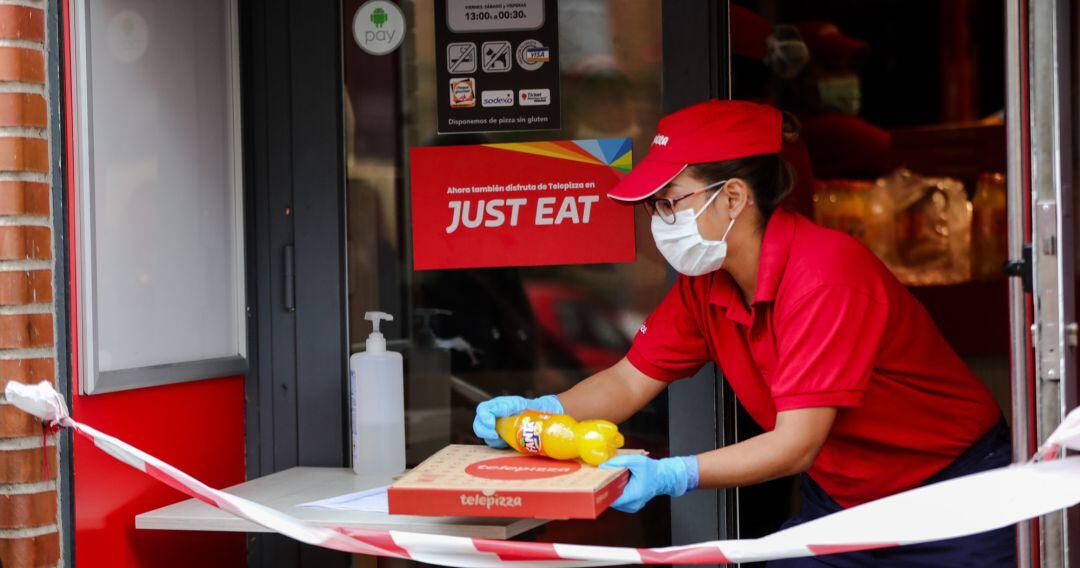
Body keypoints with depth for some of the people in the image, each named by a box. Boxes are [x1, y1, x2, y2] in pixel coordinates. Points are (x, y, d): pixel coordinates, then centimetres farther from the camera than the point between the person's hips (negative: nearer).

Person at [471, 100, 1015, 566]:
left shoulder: (825, 277, -29)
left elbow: (795, 446, -32)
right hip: (838, 498, 6)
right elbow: (630, 380, 0)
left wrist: (669, 475, -44)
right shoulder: (705, 283, -6)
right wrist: (537, 412, -18)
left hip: (950, 498, -6)